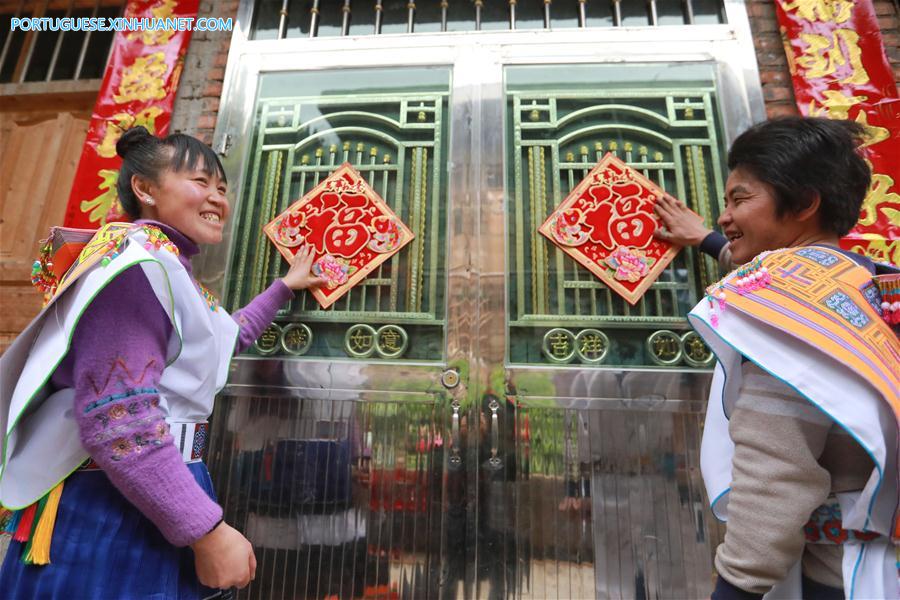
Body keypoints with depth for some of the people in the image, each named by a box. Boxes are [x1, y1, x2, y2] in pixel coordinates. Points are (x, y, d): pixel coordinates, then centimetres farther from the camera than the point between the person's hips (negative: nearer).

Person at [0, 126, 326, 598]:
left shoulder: (167, 270, 13)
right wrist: (208, 531, -23)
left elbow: (228, 336, 31)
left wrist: (285, 286, 35)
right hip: (108, 518, -10)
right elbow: (118, 422, -27)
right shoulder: (135, 260, -19)